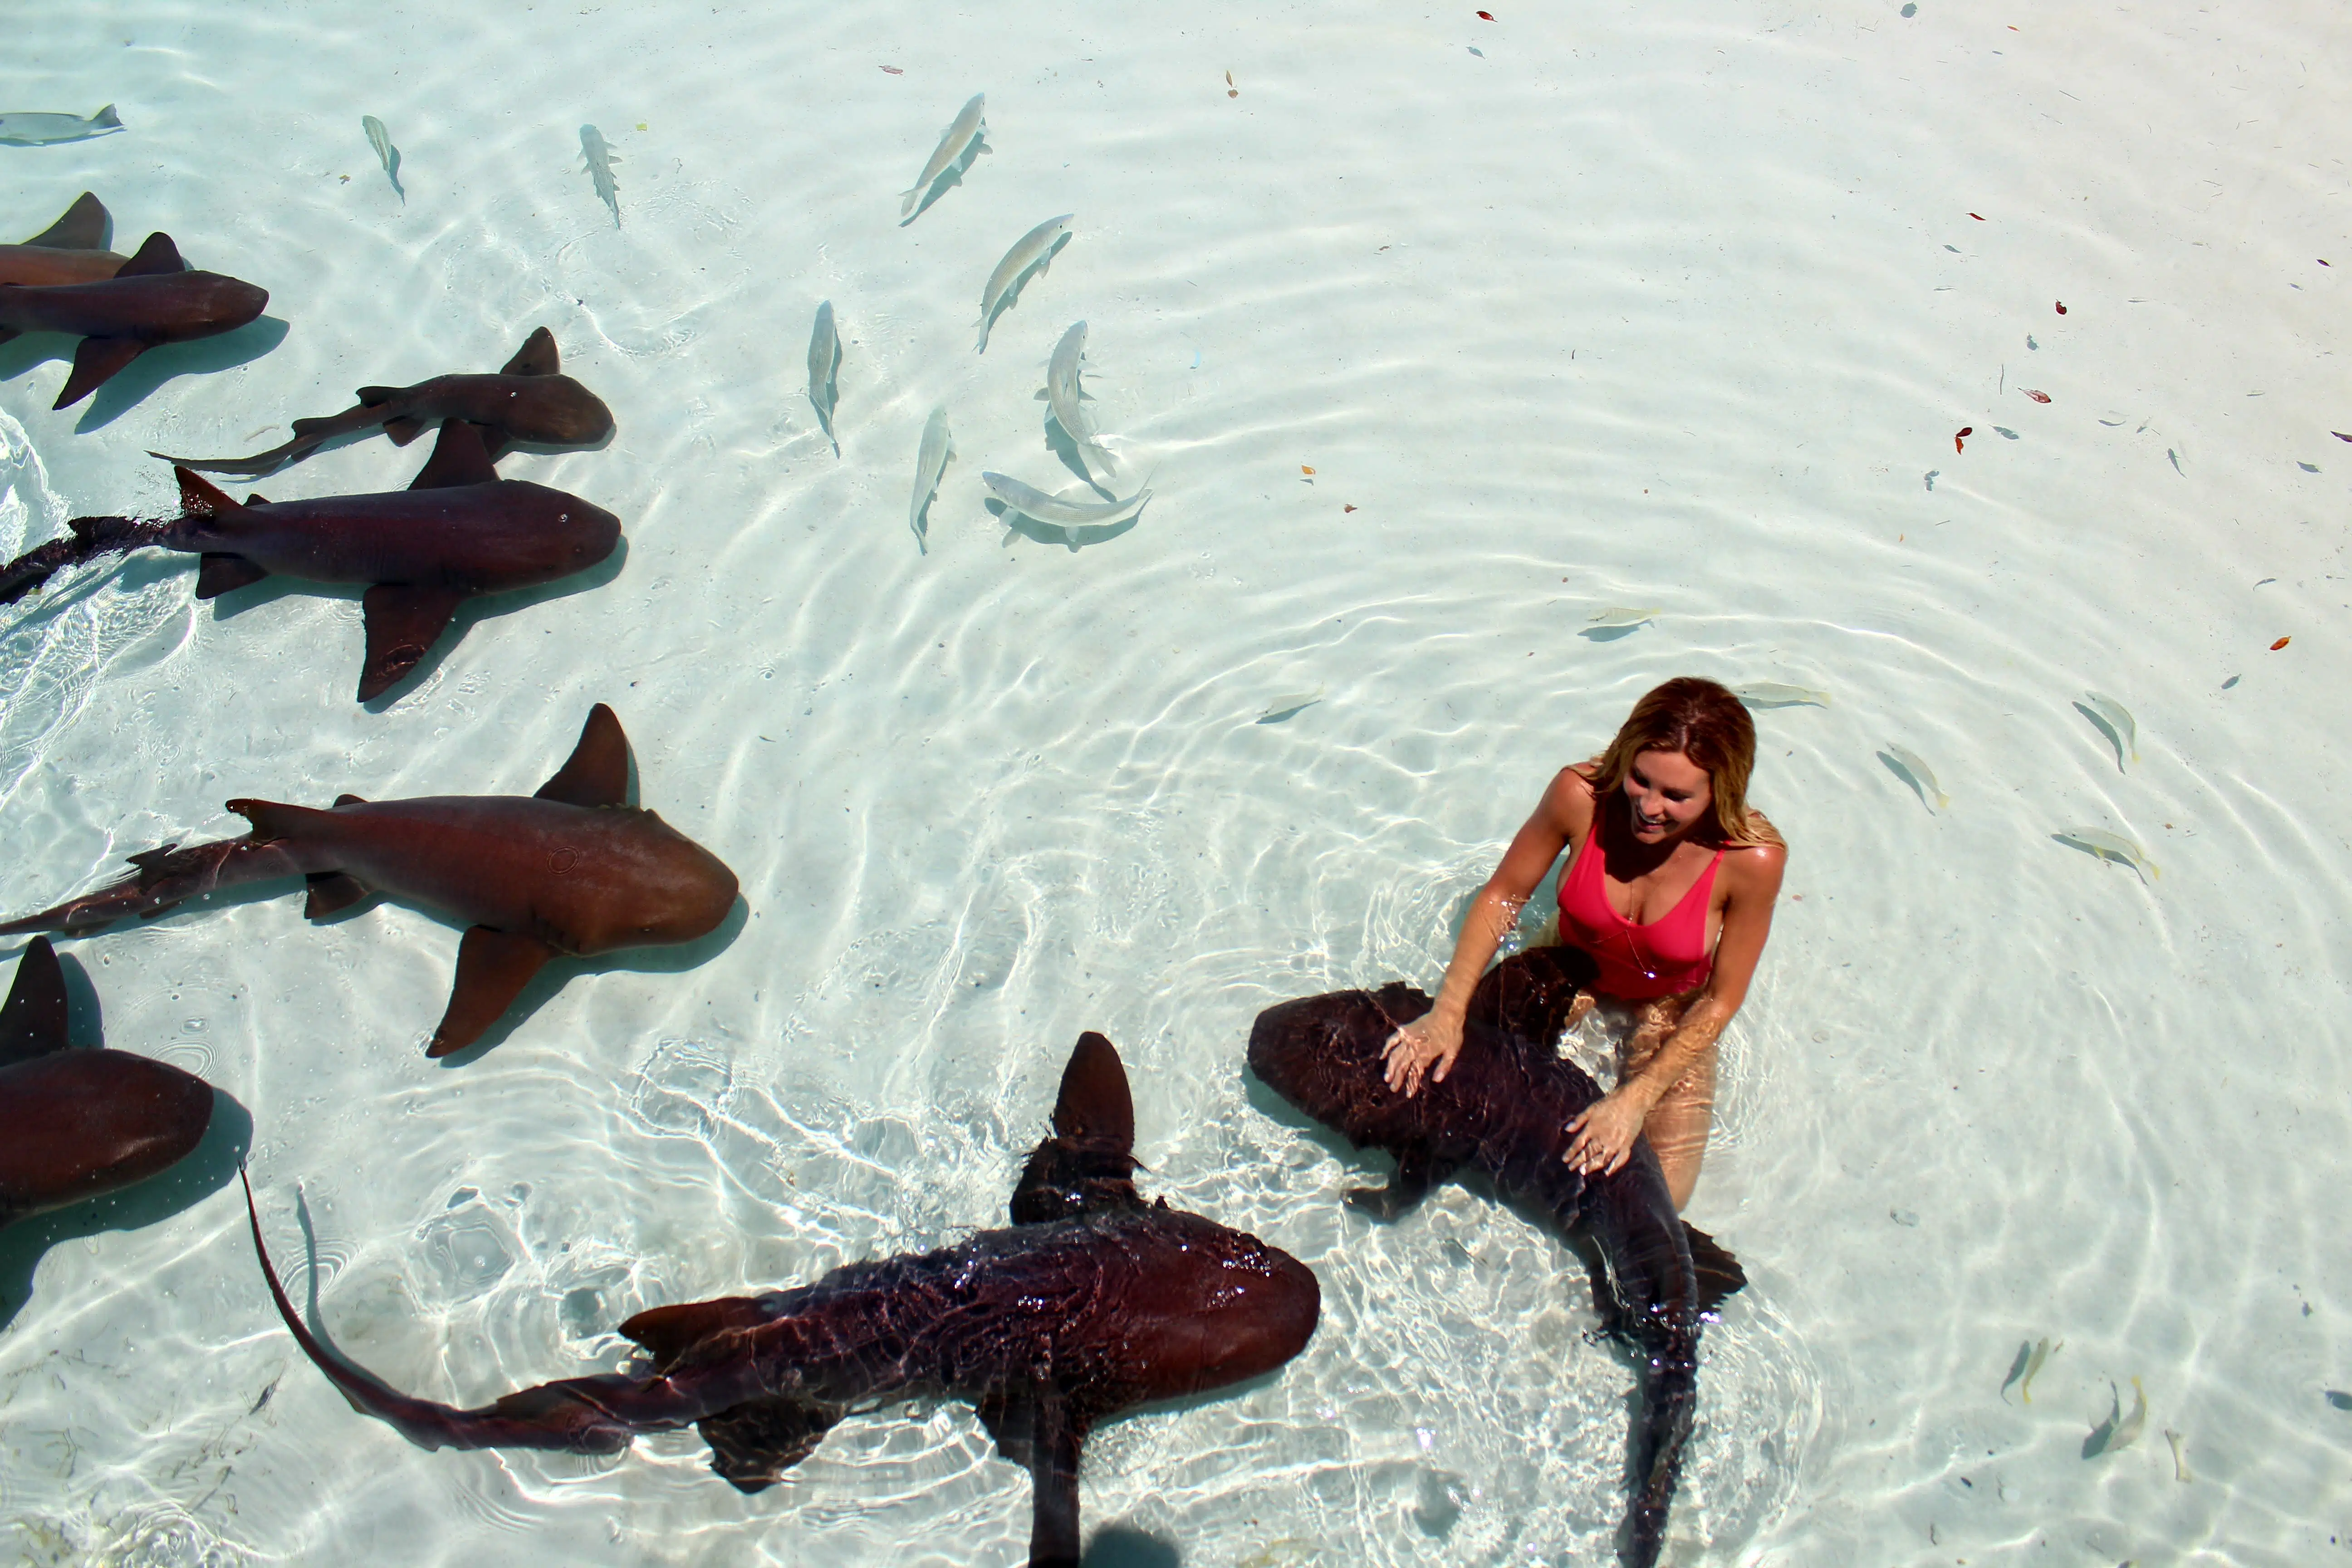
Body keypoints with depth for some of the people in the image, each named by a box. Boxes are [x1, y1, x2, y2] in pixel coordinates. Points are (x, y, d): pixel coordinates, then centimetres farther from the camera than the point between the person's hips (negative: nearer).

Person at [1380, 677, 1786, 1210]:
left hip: (1674, 1003, -1)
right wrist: (1448, 1013, -23)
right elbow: (1502, 897, -15)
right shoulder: (1581, 794, -30)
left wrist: (1635, 1098, -26)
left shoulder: (1754, 859, -32)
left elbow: (1720, 1000, -20)